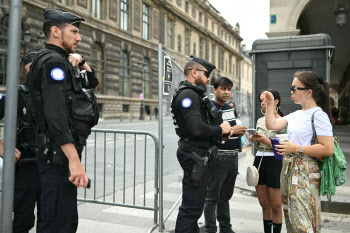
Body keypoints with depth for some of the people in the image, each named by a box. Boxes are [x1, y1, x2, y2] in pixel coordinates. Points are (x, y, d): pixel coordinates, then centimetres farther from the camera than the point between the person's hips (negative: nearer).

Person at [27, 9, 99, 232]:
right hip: (60, 155, -10)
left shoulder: (60, 62, 19)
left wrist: (80, 62, 13)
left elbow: (92, 82, 31)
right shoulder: (53, 61, -12)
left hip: (62, 154, 10)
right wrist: (74, 160, -29)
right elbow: (56, 115, -24)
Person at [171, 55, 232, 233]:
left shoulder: (194, 94, 18)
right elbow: (197, 129, -27)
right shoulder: (189, 94, -17)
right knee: (192, 207, -4)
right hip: (194, 156, -11)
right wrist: (220, 129, -11)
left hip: (197, 155, 11)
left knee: (194, 204, 21)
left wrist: (222, 127, 5)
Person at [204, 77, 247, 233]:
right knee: (212, 197, 2)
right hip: (218, 157, -8)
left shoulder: (230, 108, 16)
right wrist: (231, 130, -22)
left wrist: (239, 131, 4)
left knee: (226, 195, 18)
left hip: (233, 157, 8)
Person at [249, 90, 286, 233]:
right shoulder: (260, 121, 12)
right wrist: (255, 140, -1)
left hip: (275, 162, -6)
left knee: (275, 205, 3)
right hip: (259, 160, 6)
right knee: (264, 204, 14)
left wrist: (267, 141, -22)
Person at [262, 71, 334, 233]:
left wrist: (297, 148, -18)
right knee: (290, 216, 15)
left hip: (305, 172, -8)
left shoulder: (318, 115, -13)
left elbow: (328, 149, -18)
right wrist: (269, 104, 8)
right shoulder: (296, 115, 13)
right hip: (289, 169, 8)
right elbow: (272, 125, 13)